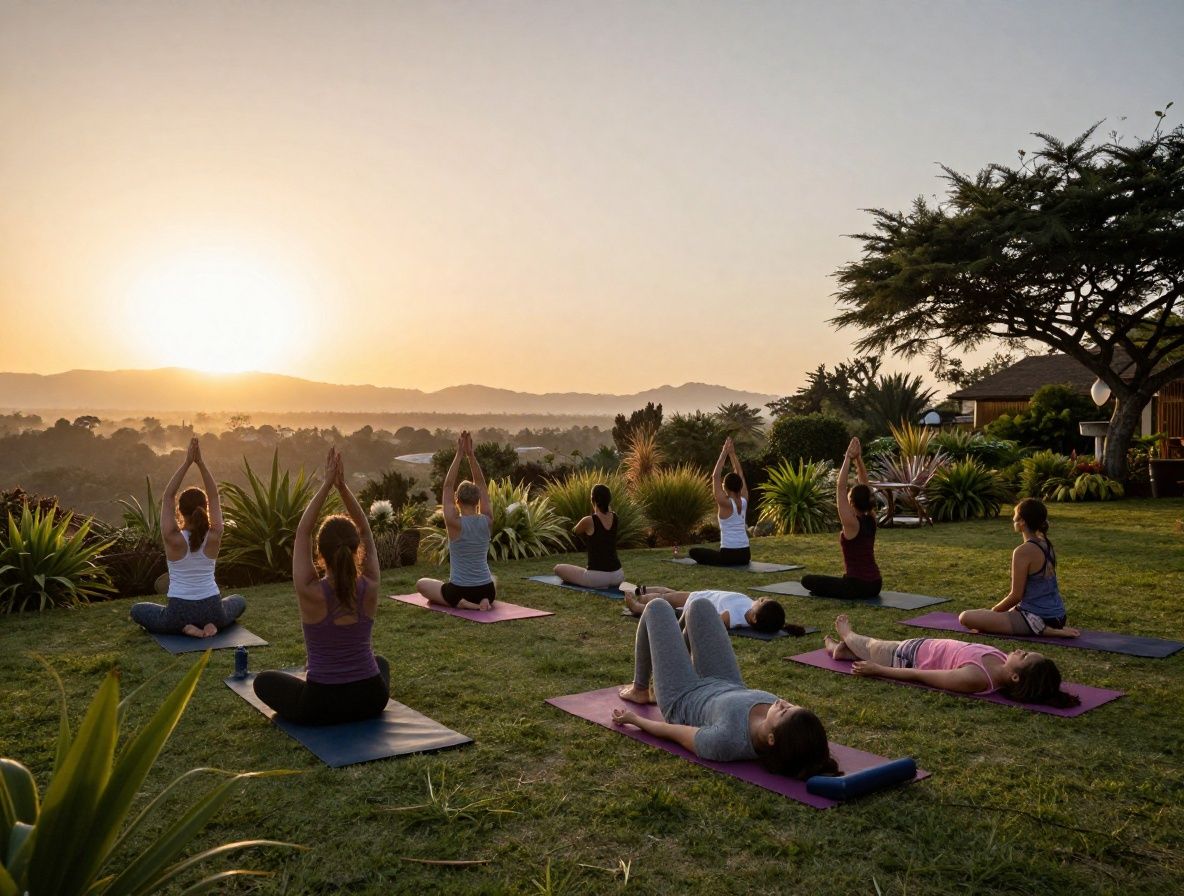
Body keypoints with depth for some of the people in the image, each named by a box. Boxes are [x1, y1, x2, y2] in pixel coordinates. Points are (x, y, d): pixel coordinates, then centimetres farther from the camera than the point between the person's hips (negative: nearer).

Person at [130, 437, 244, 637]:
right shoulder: (214, 537, -8)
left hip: (179, 613, -2)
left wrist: (187, 462, -10)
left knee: (137, 610, 29)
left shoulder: (173, 538, -12)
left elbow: (167, 496, -6)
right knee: (239, 601, 37)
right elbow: (214, 496, -1)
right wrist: (200, 462, -9)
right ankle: (213, 625, 4)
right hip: (212, 611, 2)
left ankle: (185, 628, 3)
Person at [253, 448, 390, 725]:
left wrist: (327, 484, -9)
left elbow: (302, 533, -7)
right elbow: (366, 533, -1)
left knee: (264, 680, 27)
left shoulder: (310, 593, -18)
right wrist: (342, 486, -8)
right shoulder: (369, 589, -11)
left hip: (321, 707, -2)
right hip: (371, 699, 2)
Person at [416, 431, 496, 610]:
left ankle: (459, 603, 0)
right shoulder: (487, 521, -4)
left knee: (421, 584, 25)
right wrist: (470, 454, 0)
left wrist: (459, 455, -7)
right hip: (486, 591, 4)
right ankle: (483, 601, 6)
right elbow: (481, 484, 3)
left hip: (459, 591, -4)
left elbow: (448, 486, -7)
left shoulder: (455, 523, -14)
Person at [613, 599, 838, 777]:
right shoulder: (795, 734, -33)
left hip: (683, 700, -4)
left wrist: (633, 719, -9)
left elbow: (671, 731, -28)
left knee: (657, 608, 9)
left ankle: (640, 690, 35)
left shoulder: (726, 740, -47)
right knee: (699, 606, 18)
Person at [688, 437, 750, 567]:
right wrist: (732, 453, 12)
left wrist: (724, 454, -5)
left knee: (693, 552, 13)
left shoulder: (725, 503, -12)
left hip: (729, 556, -6)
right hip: (745, 555, 6)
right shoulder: (744, 501, 4)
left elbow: (715, 476, -9)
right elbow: (740, 475, 13)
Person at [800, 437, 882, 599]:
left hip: (858, 586, -8)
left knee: (807, 580, 6)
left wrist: (848, 458, -18)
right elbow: (864, 485, 7)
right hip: (875, 585, 8)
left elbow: (840, 487, -20)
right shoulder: (871, 520, 2)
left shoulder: (852, 523, -16)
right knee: (842, 578, 39)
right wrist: (858, 458, 0)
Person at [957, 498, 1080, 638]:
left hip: (1035, 618, -9)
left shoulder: (1023, 551, -19)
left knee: (965, 617, -13)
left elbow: (1016, 595, -16)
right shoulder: (1046, 545, 7)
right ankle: (1052, 629, 10)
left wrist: (993, 611, 1)